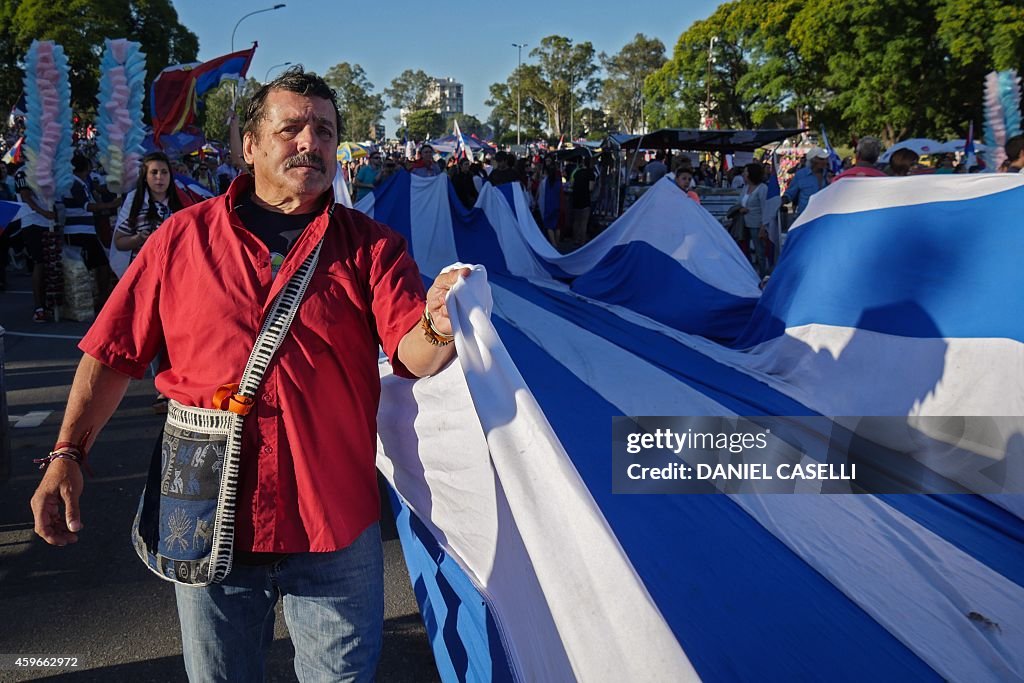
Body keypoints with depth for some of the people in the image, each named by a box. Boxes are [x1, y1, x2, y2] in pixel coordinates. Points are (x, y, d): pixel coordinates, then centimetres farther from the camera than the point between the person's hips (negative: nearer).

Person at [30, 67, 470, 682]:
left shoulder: (372, 246, 0)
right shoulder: (184, 237, 2)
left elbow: (414, 357, -13)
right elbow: (114, 354, 5)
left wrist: (438, 328, -35)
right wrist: (67, 454, -2)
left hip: (335, 524, -1)